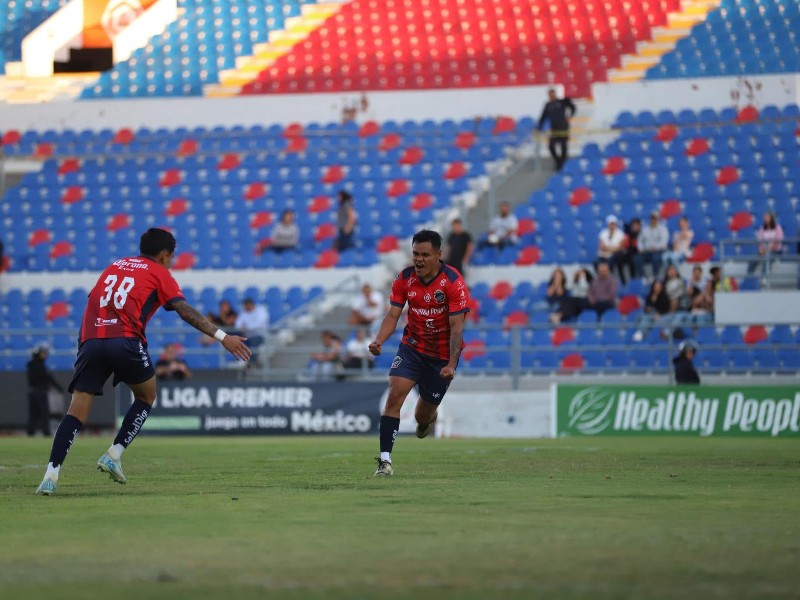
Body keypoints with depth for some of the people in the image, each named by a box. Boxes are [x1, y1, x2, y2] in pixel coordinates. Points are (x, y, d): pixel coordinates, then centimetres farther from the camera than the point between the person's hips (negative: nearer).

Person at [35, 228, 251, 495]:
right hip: (125, 341, -4)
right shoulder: (159, 273, 14)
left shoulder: (114, 266, 29)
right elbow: (185, 311, 3)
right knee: (146, 397, 22)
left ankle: (51, 475, -15)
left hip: (90, 340, 4)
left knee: (77, 412, 0)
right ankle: (114, 455, 10)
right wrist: (222, 337, 0)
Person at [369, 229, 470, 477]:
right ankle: (385, 459, -19)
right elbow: (393, 315, -7)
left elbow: (456, 326, -21)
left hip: (442, 354, -2)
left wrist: (451, 364, -31)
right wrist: (379, 341, -26)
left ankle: (428, 417, 47)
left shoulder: (453, 282, -20)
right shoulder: (405, 278, -8)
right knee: (395, 394, -20)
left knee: (422, 416, 6)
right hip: (412, 347, 2)